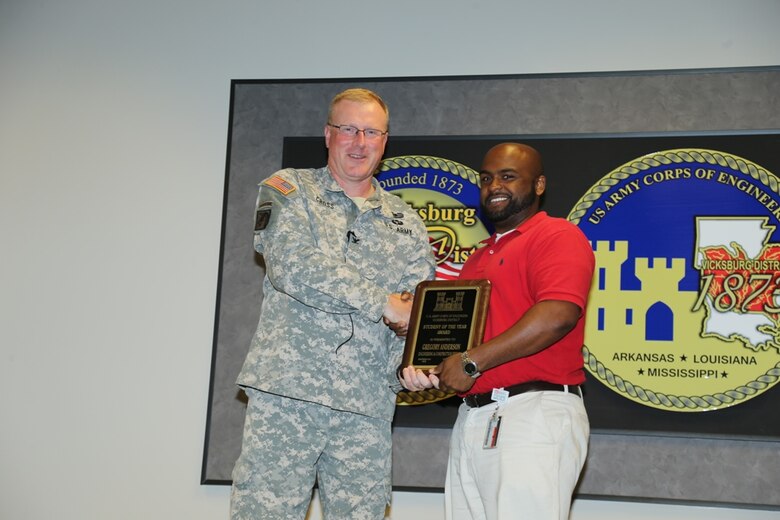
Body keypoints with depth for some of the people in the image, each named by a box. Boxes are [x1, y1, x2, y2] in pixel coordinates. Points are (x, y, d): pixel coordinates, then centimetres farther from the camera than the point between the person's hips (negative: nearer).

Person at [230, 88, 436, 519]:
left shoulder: (406, 222, 17)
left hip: (368, 403, 3)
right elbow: (291, 265, -11)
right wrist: (381, 302, -12)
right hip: (287, 387, -3)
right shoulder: (289, 189, 7)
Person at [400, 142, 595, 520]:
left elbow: (558, 315, -20)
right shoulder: (477, 259, 23)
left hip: (534, 414, -8)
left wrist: (472, 362, -18)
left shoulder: (557, 235, -4)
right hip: (472, 417, 8)